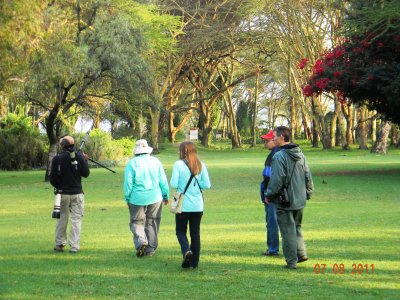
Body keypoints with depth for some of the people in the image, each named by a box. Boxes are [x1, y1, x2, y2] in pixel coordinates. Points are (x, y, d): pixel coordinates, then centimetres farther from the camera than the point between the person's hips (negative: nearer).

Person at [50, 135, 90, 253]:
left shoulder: (57, 159, -7)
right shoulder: (79, 157, -5)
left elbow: (52, 178, -5)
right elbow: (86, 173, -2)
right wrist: (85, 161, 12)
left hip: (62, 193, 0)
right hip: (77, 193, 0)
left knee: (62, 218, 13)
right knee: (76, 219, 3)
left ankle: (59, 244, 18)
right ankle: (74, 246, -1)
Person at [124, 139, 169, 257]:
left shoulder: (132, 163, -6)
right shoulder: (156, 161, 3)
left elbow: (128, 183, -5)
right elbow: (163, 181, 6)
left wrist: (127, 199, 7)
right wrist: (166, 195, 16)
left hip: (137, 198, -2)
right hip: (155, 198, 2)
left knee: (137, 222, 8)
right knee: (152, 223, 11)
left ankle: (141, 242, -16)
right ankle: (150, 249, 11)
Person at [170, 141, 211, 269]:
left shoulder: (178, 164, -9)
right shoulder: (201, 165, 2)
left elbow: (173, 184, -13)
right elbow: (207, 184, -2)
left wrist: (182, 184, 8)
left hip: (183, 205, -3)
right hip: (198, 205, 3)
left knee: (180, 231, 10)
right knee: (195, 233, 12)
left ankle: (186, 251, -17)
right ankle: (194, 262, 12)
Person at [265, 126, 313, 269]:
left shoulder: (279, 156, -16)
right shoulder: (300, 154, 9)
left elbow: (276, 180, -19)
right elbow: (308, 176, 12)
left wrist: (269, 195, -7)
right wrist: (307, 193, 21)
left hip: (285, 201, -7)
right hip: (300, 200, 7)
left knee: (288, 230, 1)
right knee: (297, 227, 22)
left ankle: (291, 261, 5)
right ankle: (301, 253, 15)